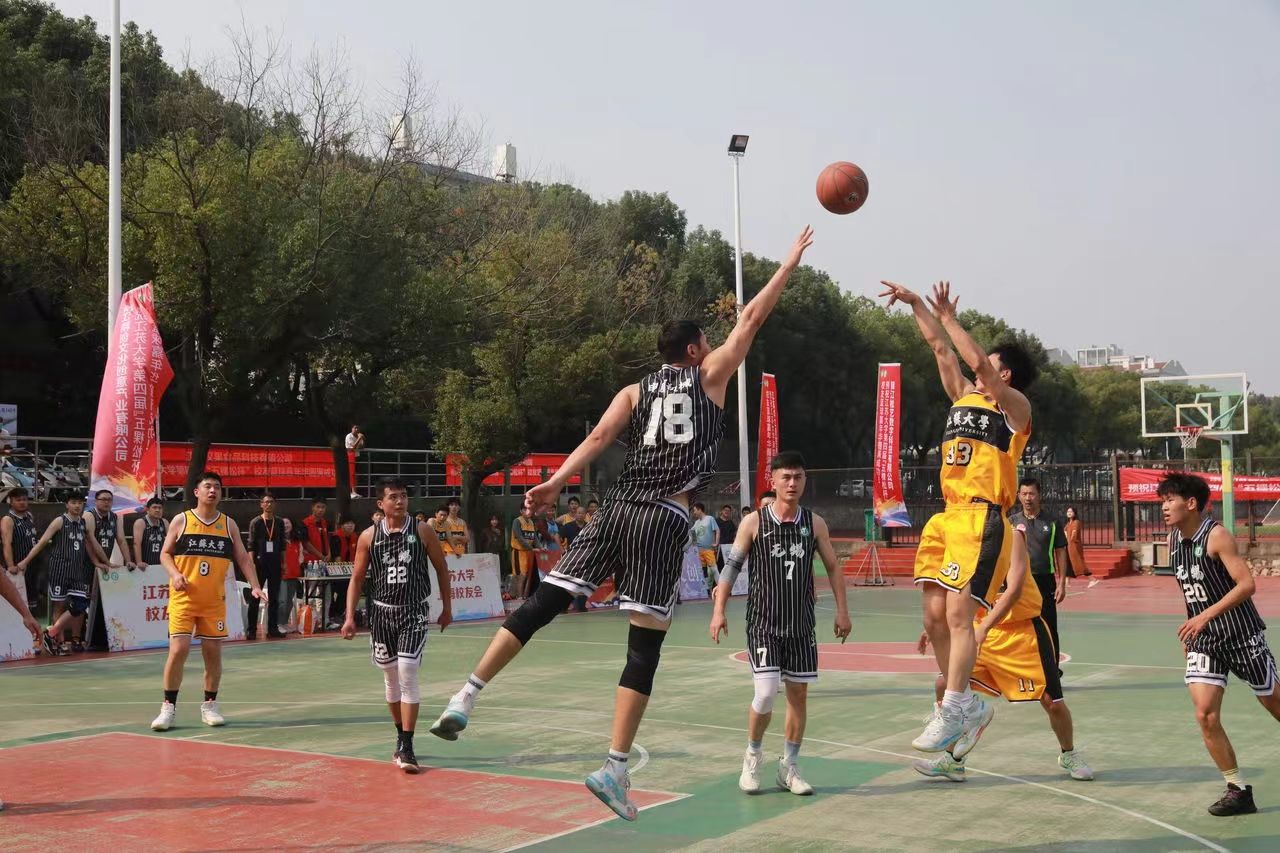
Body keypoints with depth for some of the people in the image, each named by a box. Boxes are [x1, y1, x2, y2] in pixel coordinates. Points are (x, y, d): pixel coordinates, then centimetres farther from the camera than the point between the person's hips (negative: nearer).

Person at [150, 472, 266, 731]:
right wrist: (175, 574, -14)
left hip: (215, 600, 3)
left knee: (213, 652, 5)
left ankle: (209, 705, 18)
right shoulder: (181, 521, 2)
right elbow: (165, 554, 5)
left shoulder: (229, 525, 8)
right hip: (184, 598, -2)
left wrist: (255, 586, -4)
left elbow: (243, 558, 8)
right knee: (178, 650, -10)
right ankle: (168, 707, 2)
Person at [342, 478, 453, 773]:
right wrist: (350, 617, -1)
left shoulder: (422, 532, -3)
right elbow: (357, 578, 5)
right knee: (391, 677, 11)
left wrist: (447, 608, 7)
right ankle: (401, 736, 30)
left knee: (407, 673, -15)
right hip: (382, 612, 2)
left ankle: (407, 747, -12)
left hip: (414, 611, -2)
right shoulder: (369, 536, 1)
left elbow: (441, 569, 7)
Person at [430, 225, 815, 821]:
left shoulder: (635, 391, 18)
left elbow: (600, 437, 2)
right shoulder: (710, 375, 10)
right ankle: (615, 768, -5)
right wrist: (790, 262, 26)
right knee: (645, 645, -1)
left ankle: (465, 698, -1)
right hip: (663, 518, -4)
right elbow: (751, 319, 14)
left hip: (616, 507, 4)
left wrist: (556, 482, -8)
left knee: (543, 604, 7)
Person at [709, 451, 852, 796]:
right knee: (766, 693, -13)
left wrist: (842, 611, 4)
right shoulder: (754, 522, -5)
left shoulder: (814, 523, 2)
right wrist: (719, 610, -9)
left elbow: (834, 566, 10)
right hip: (763, 624, -3)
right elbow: (731, 565, -2)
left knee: (799, 694, 6)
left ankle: (789, 767, 20)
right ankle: (753, 755, 13)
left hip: (801, 625, 3)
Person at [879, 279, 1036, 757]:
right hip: (947, 517, 8)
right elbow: (941, 348, 23)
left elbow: (976, 361, -14)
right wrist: (915, 304, 20)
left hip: (982, 521, -8)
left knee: (958, 613, -16)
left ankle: (952, 713, -16)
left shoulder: (1014, 406, 0)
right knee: (934, 615, 3)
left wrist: (949, 316, -6)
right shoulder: (963, 395, 20)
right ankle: (970, 704, 14)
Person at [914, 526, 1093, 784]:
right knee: (945, 683, -6)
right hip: (981, 630, 6)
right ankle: (952, 760, 8)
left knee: (1052, 701, -2)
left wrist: (983, 628, -36)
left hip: (1022, 629, -5)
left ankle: (1069, 755, 28)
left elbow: (1014, 589, -27)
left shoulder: (1012, 535, -17)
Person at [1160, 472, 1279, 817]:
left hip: (1241, 635, -5)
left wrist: (1206, 616, -29)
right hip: (1202, 640, 6)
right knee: (1205, 716, -8)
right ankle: (1238, 790, 3)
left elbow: (1247, 584, -24)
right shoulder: (1173, 539, 4)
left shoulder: (1216, 535, -18)